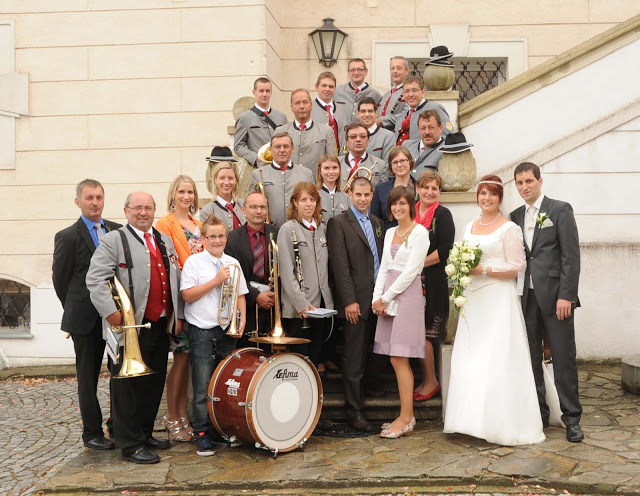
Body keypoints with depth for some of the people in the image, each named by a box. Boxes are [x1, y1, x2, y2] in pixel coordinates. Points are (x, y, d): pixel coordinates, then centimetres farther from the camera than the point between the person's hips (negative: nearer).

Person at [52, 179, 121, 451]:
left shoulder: (117, 231, 6)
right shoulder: (68, 236, -5)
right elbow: (60, 280, -1)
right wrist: (76, 311, 4)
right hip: (87, 319, -4)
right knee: (88, 377, 7)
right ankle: (92, 433, 17)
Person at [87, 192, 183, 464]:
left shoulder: (165, 241, 17)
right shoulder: (113, 240, -3)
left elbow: (175, 280, 19)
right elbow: (95, 279, -12)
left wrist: (178, 316, 13)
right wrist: (111, 312, -22)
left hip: (162, 326, 7)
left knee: (155, 384, 14)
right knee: (129, 386, 0)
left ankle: (145, 433, 29)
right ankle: (131, 444, 9)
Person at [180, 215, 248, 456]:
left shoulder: (233, 263, 11)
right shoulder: (194, 262, -2)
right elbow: (187, 294, -11)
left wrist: (242, 319, 0)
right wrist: (216, 280, -14)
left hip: (228, 330, 4)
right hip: (202, 331, -4)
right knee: (203, 387, -1)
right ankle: (202, 434, 7)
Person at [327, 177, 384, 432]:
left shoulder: (376, 222, 16)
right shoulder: (338, 223, -5)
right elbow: (340, 266, -11)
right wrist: (349, 301, -15)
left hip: (377, 298, 6)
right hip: (357, 300, -6)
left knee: (370, 354, 12)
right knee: (354, 358, -1)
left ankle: (367, 394, 25)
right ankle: (354, 410, 6)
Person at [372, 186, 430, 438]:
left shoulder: (419, 232, -7)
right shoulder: (390, 232, 16)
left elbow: (410, 271, -12)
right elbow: (384, 267, 14)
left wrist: (385, 298, -10)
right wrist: (377, 298, 1)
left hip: (407, 295, -7)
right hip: (387, 299, 7)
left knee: (399, 359, -8)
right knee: (397, 360, 7)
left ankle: (405, 419, 0)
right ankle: (407, 415, 15)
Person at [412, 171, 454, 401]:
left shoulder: (443, 214, -4)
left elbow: (445, 250, -12)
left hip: (433, 282, -5)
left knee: (422, 333, -5)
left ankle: (431, 381, 10)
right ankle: (426, 379, 18)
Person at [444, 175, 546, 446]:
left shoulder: (509, 228, -4)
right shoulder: (469, 227, 16)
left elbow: (517, 267, -9)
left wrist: (484, 270, -15)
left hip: (499, 300, -6)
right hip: (473, 300, 6)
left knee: (498, 360, -7)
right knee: (470, 360, 3)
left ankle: (502, 423, 1)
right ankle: (474, 418, 10)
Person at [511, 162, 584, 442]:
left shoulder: (560, 210, -1)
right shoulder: (515, 217, 13)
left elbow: (571, 255, -6)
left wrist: (565, 295, -13)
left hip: (554, 296, -4)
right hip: (526, 298, 5)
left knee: (563, 359, -1)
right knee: (531, 359, 7)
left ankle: (571, 418, 9)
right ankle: (538, 414, 17)